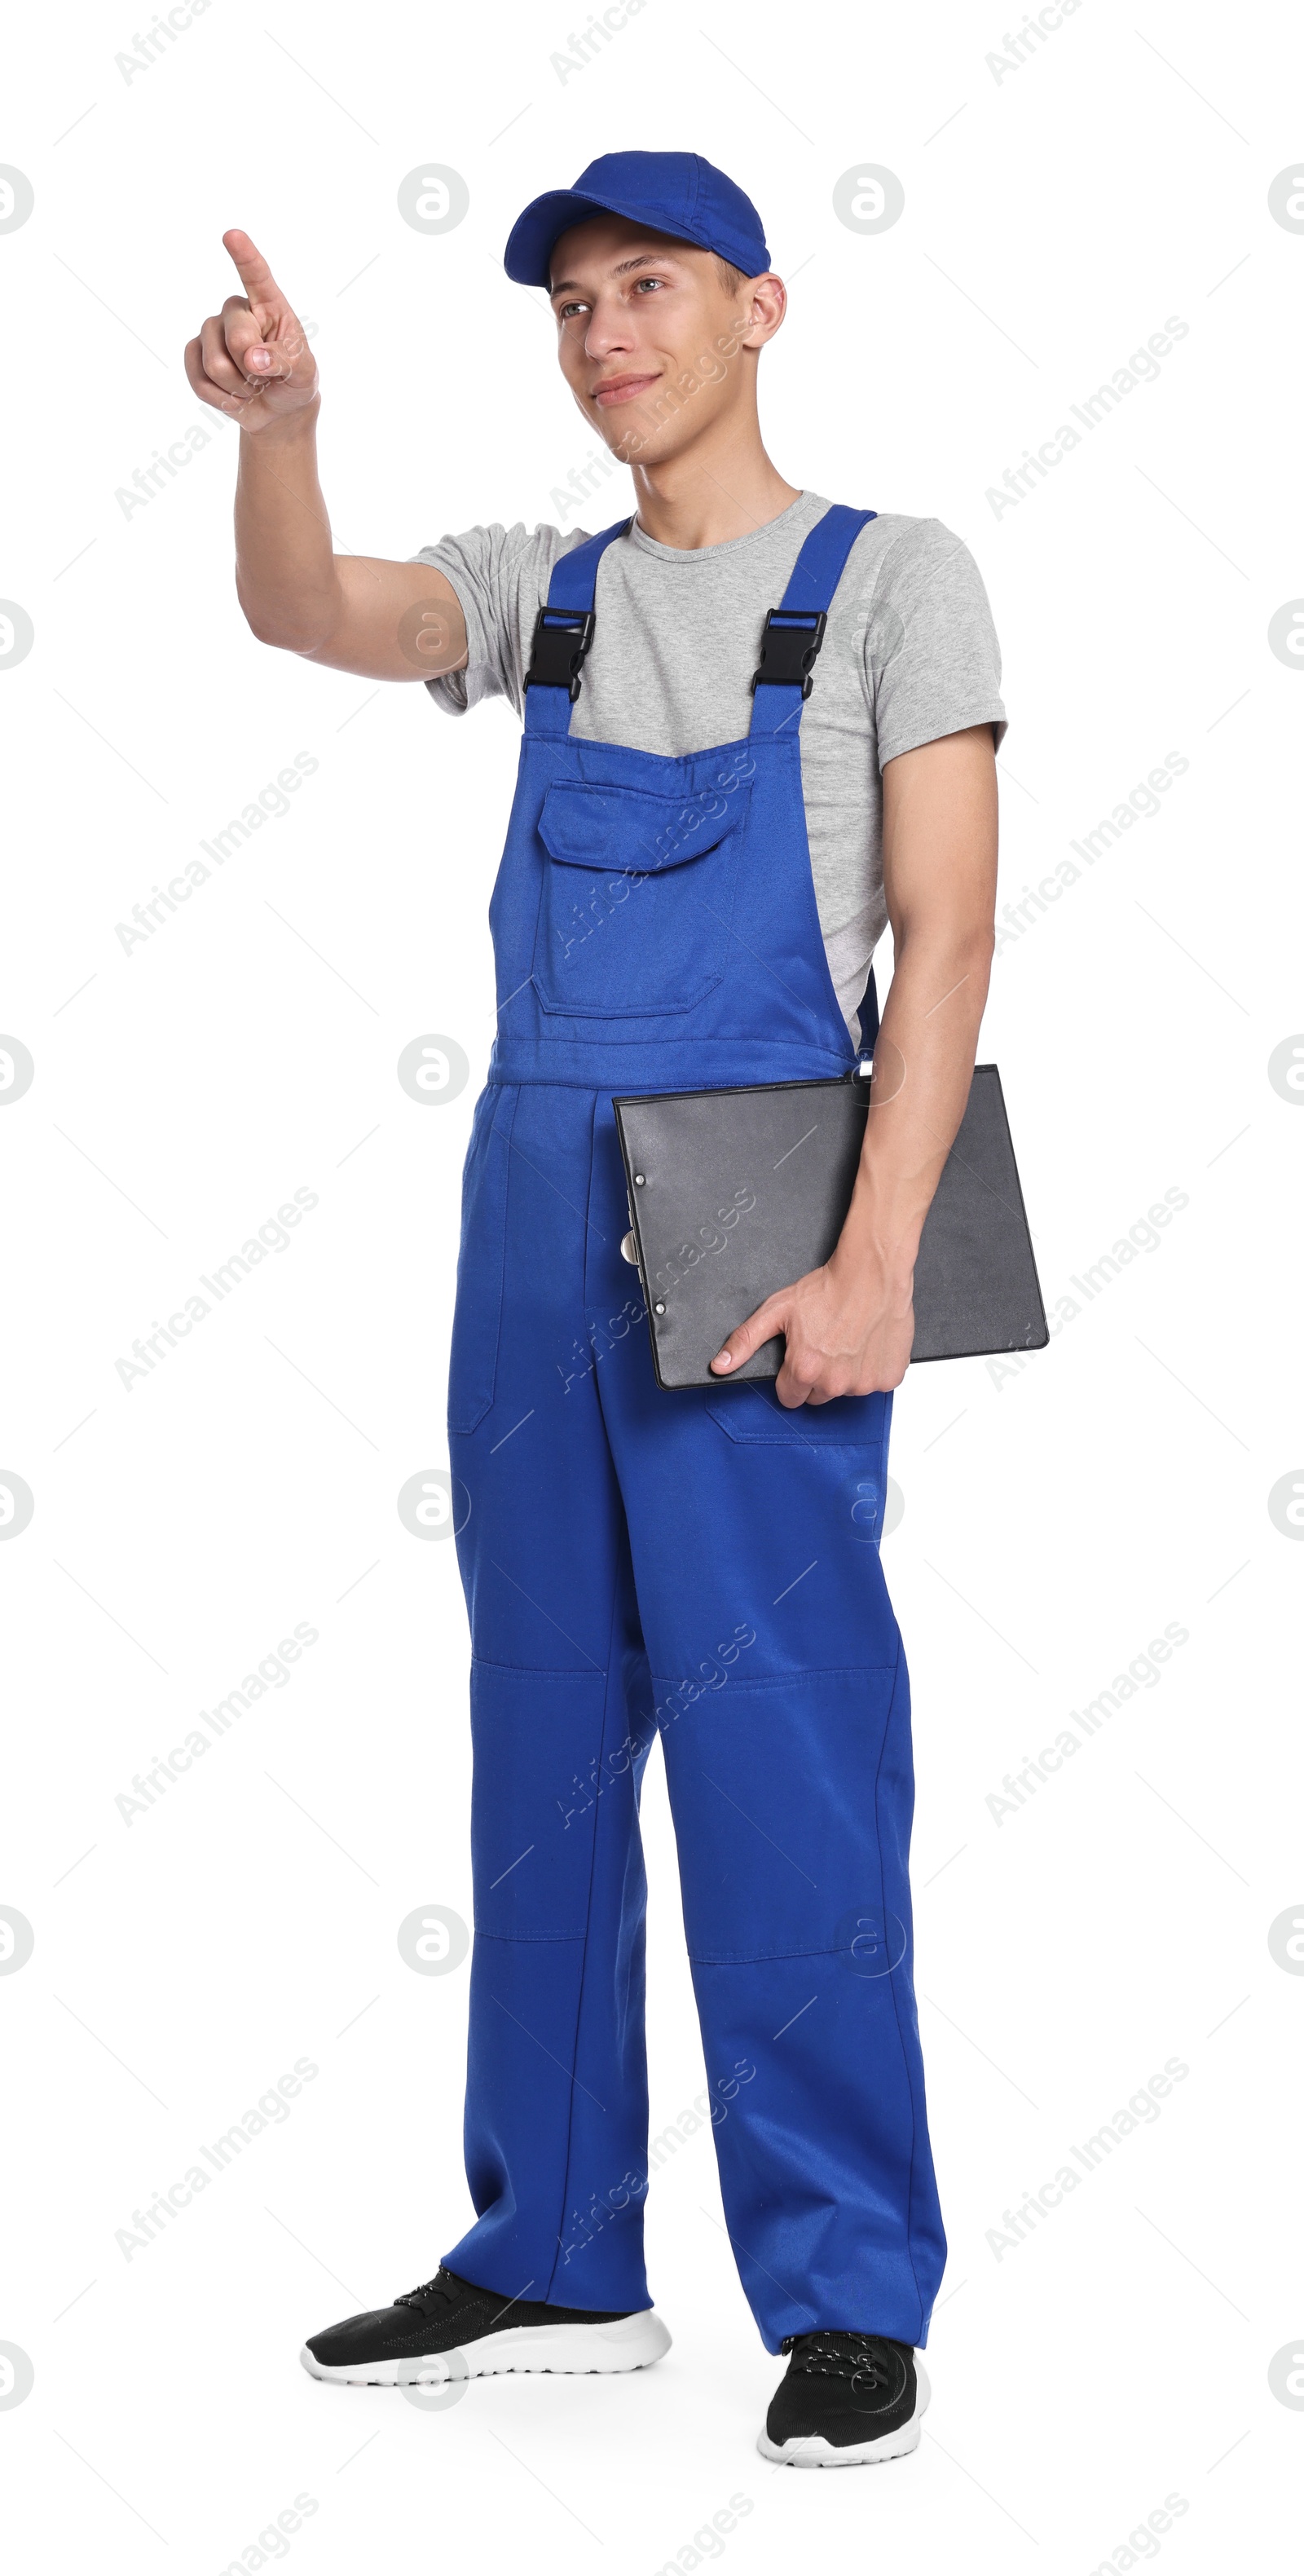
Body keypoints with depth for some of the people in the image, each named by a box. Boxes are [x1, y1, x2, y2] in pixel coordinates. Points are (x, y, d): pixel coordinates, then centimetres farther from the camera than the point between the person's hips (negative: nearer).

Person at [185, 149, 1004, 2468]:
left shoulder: (889, 580, 2)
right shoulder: (540, 594, 16)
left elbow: (947, 936, -6)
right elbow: (306, 614, -2)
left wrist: (876, 1259, -16)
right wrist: (278, 422, -23)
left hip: (748, 1230, -5)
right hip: (531, 1211, 6)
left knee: (778, 1745, -7)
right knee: (542, 1736, 9)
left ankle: (851, 2298, 1)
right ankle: (554, 2261, 19)